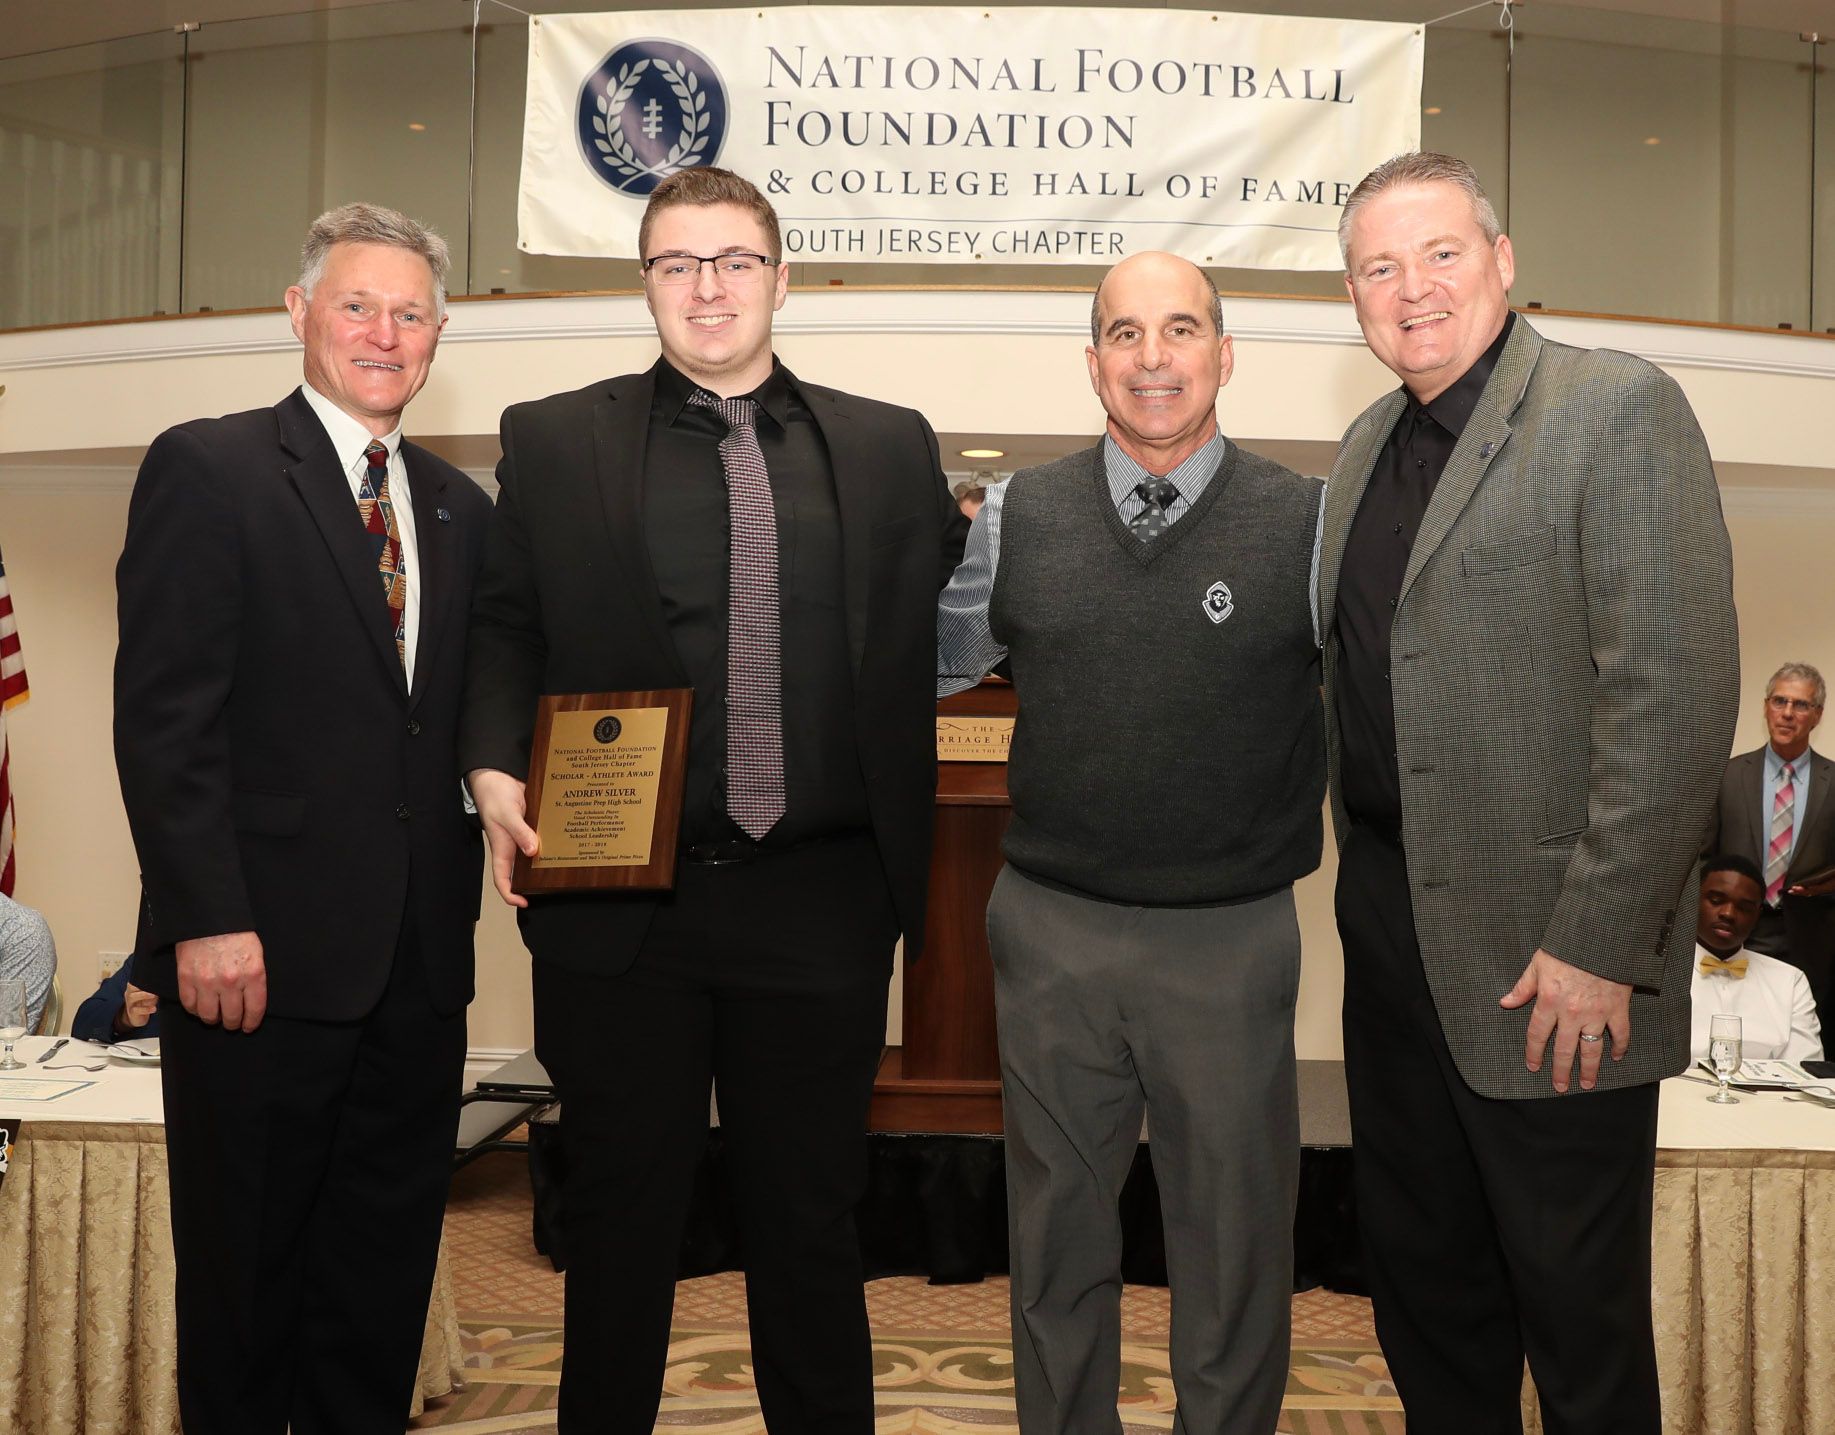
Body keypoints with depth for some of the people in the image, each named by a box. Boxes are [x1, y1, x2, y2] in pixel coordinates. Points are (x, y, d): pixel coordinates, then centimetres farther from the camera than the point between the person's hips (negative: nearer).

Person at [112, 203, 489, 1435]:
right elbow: (164, 715, -11)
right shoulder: (207, 469, -4)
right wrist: (206, 919, -16)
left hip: (419, 961, 5)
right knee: (247, 1260, 10)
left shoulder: (460, 509, 14)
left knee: (387, 1259, 15)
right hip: (261, 957, -5)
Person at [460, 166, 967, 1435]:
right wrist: (495, 768, -8)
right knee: (621, 1216, 14)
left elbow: (932, 634, 12)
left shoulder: (889, 449, 8)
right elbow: (505, 629, 6)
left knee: (813, 1219, 14)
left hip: (817, 903, 1)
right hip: (621, 903, 0)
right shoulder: (553, 441, 6)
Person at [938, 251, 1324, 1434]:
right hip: (1052, 935, 2)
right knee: (1058, 1242, 19)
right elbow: (926, 665, 12)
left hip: (1232, 942, -2)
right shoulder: (1016, 518, 2)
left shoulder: (1309, 523, -5)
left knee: (1236, 1240, 16)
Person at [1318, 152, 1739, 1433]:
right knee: (1422, 1279, 20)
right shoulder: (1369, 445, 12)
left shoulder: (1618, 409, -11)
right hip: (1392, 919, 7)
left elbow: (1675, 692, -18)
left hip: (1546, 956, -7)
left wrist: (1599, 942, -21)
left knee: (1576, 1304, 9)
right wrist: (1364, 877, 10)